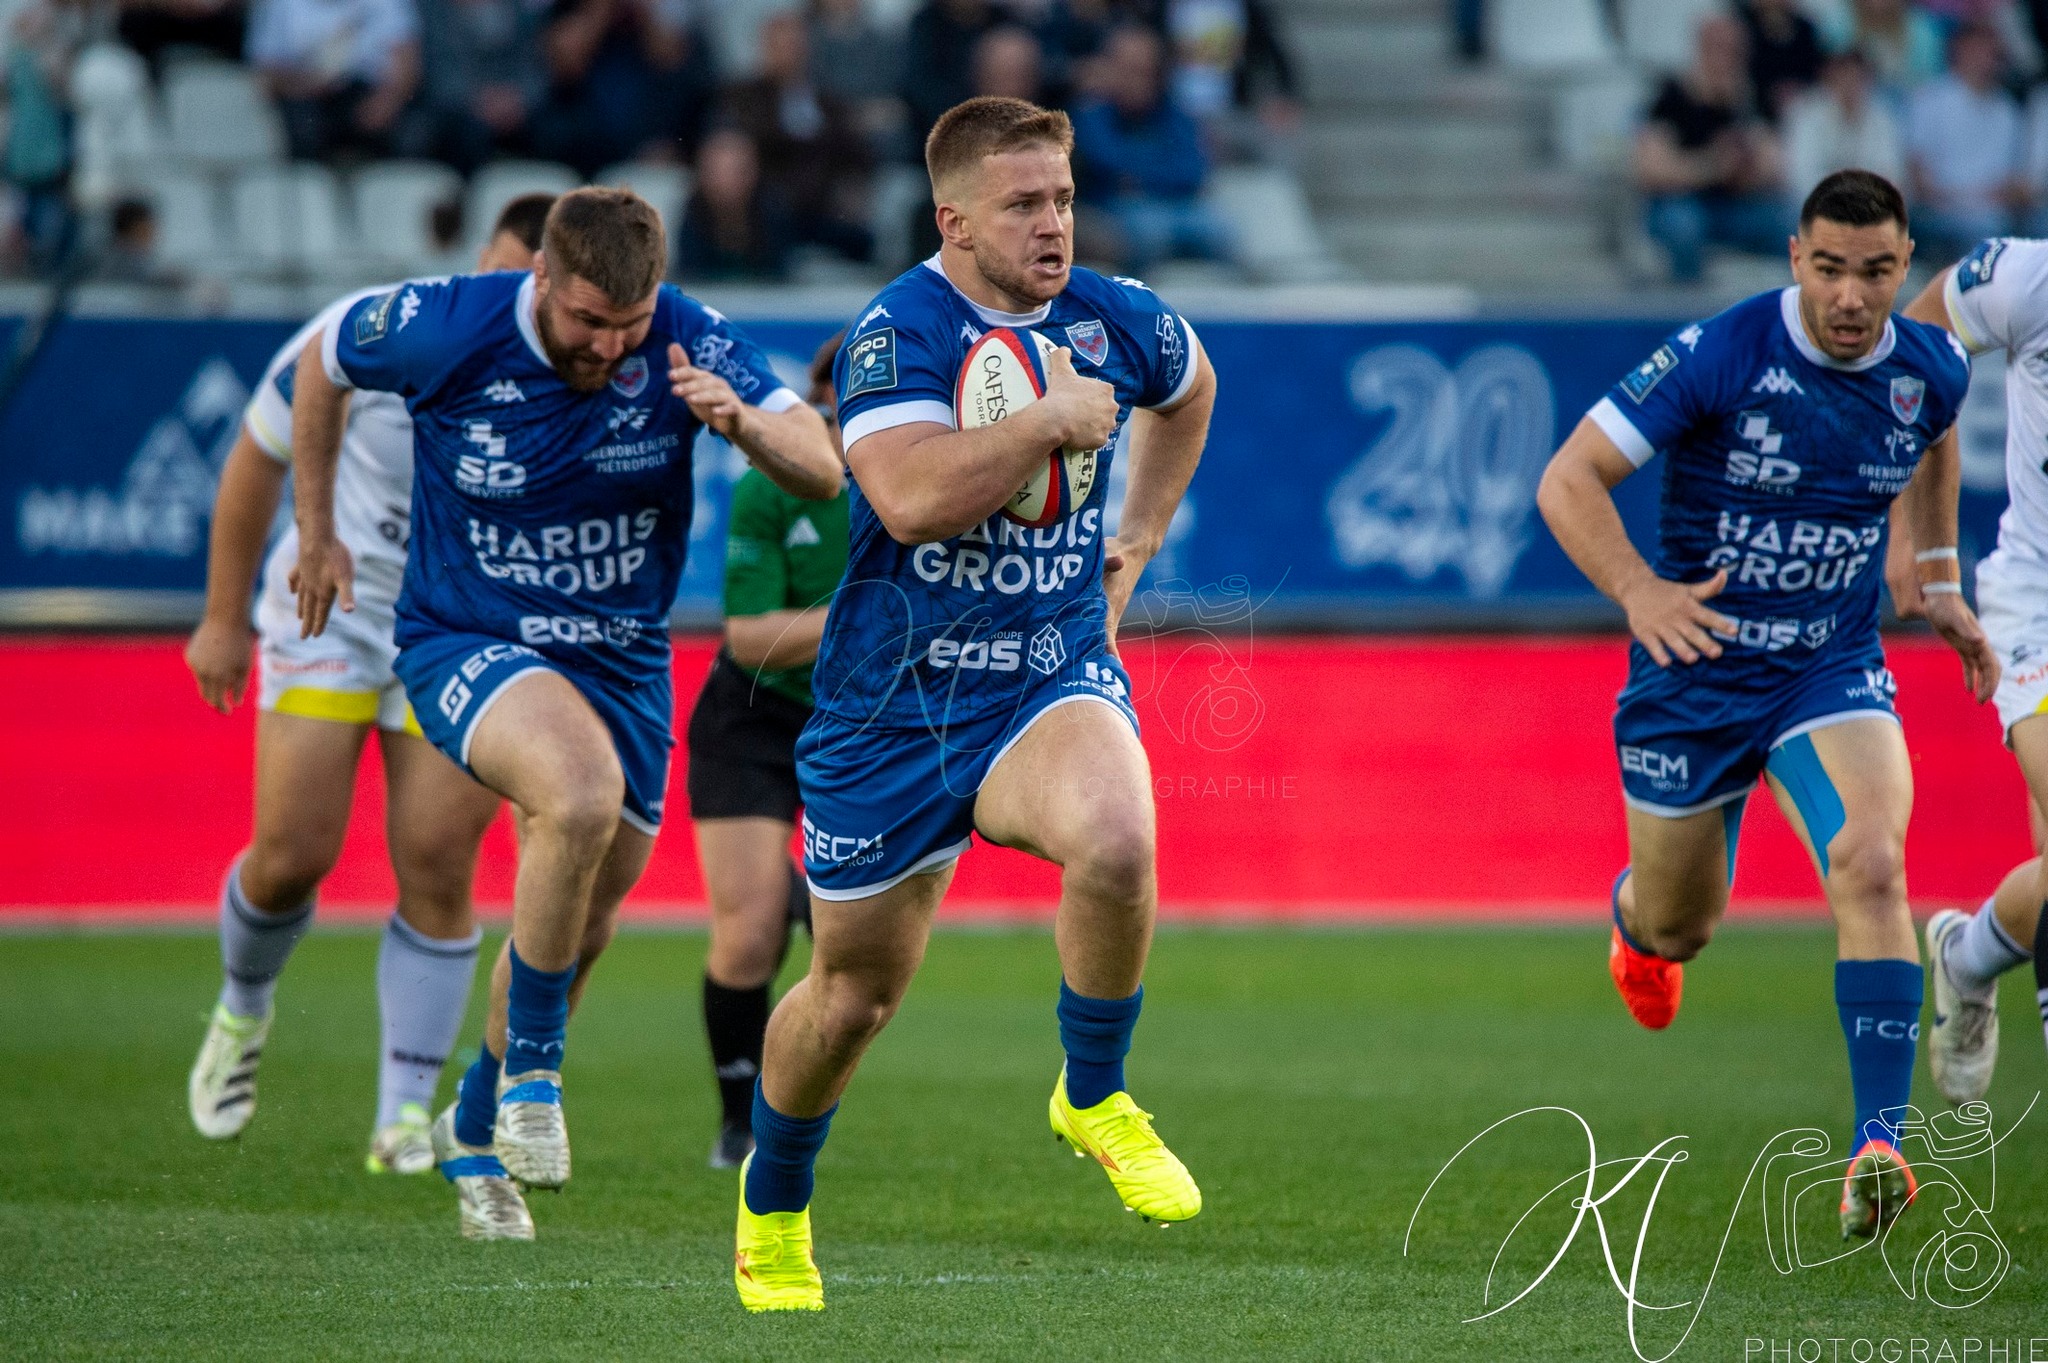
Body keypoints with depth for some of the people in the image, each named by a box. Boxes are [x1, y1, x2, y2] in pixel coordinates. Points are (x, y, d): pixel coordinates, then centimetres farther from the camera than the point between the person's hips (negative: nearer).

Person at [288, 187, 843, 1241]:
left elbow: (823, 471, -20)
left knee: (578, 921, 11)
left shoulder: (687, 343, -15)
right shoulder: (445, 329, -19)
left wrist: (741, 421, -40)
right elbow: (323, 363, 2)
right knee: (582, 791, -33)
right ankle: (530, 1072, -14)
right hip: (463, 638, -4)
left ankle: (475, 1130, 38)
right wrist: (317, 532, 8)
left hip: (619, 657, 4)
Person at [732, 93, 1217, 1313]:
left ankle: (1094, 1099, -7)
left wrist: (1138, 540, 21)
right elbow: (913, 498, -33)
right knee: (855, 992, 11)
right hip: (894, 703, -2)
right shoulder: (897, 334, -16)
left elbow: (1189, 387, 25)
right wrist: (1053, 419, -26)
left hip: (1053, 677, 2)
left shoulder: (1119, 320, -1)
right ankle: (773, 1209, 40)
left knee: (1113, 839, -33)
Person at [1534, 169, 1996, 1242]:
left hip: (1833, 671, 2)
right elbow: (1567, 480, -19)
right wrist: (1638, 589, -35)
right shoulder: (1719, 355, -20)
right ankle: (1634, 914, 56)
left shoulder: (1930, 372, -7)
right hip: (1694, 670, -1)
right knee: (1680, 929, 15)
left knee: (1871, 866, -26)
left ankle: (1879, 1144, -25)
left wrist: (1939, 580, 14)